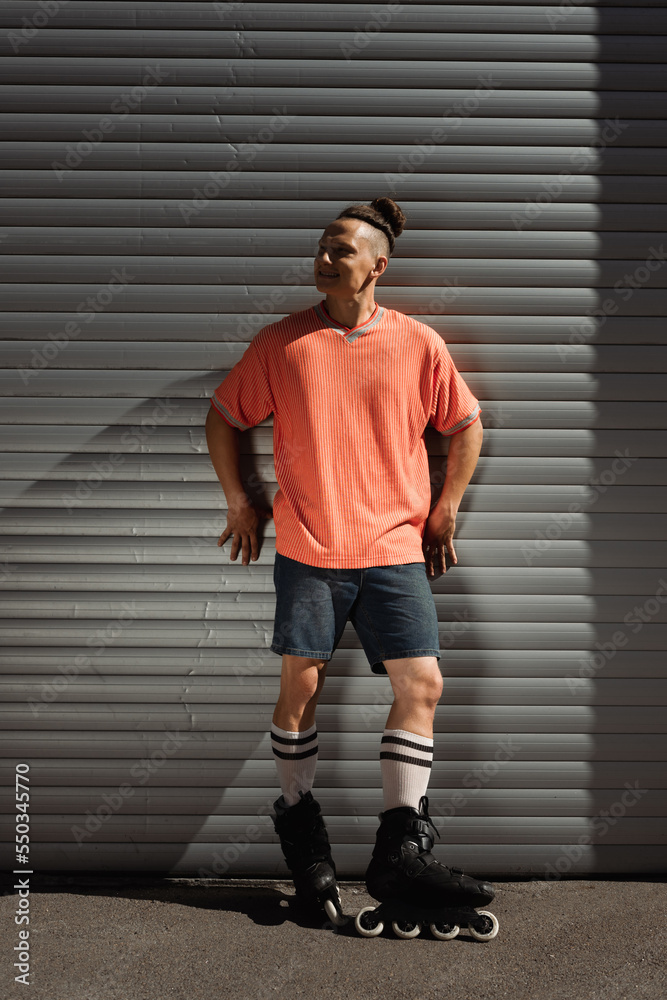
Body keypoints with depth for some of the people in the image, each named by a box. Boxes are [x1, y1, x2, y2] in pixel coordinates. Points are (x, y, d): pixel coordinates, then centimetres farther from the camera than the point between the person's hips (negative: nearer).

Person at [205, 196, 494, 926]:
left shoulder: (419, 344, 3)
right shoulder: (281, 342, 1)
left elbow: (467, 425, 14)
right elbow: (222, 416, 11)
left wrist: (444, 511, 11)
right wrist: (239, 502, 9)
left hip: (395, 551, 1)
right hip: (307, 551, -1)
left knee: (422, 684, -3)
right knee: (300, 686, 5)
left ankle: (401, 851, 8)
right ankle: (298, 824, 28)